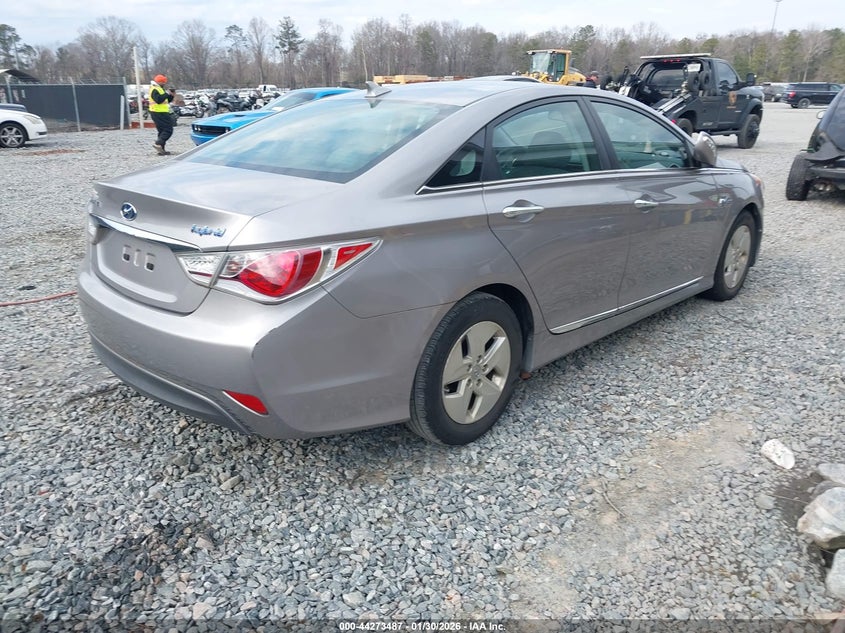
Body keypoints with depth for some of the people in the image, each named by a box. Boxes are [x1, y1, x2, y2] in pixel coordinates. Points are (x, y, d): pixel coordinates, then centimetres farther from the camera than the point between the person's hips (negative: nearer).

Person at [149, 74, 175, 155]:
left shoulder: (159, 89, 22)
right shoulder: (155, 90, -12)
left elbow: (166, 100, 23)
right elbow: (158, 100, -27)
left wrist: (171, 96, 5)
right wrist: (166, 94, -19)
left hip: (161, 113, 11)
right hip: (159, 113, -11)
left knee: (162, 131, 12)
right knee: (168, 130, -15)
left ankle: (161, 150, 13)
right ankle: (158, 143, -23)